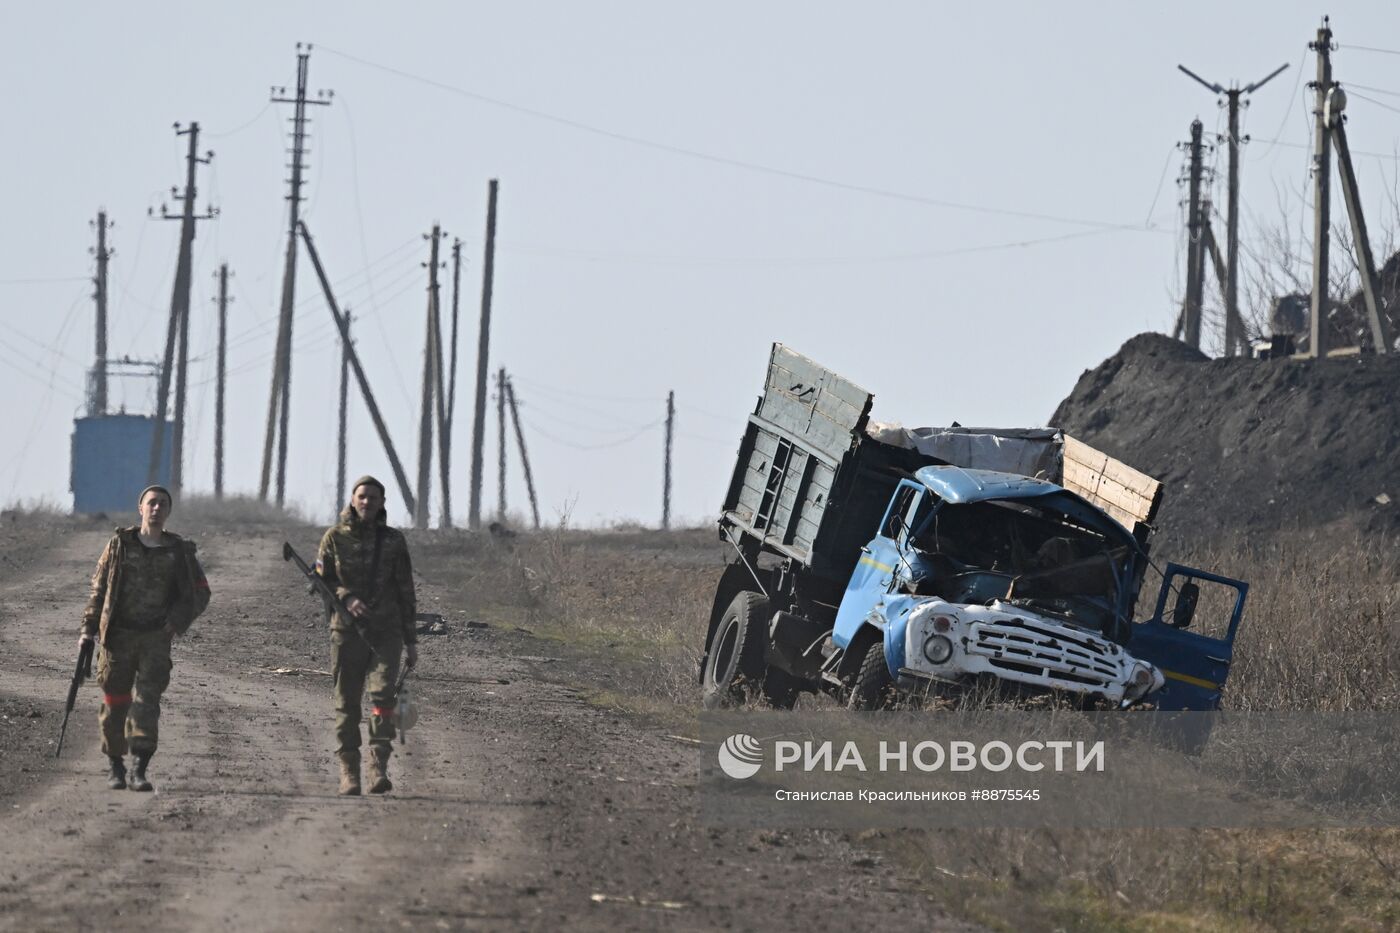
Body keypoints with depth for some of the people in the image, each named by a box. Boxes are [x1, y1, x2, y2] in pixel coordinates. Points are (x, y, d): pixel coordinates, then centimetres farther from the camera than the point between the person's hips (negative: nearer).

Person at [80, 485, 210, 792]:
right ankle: (115, 766, 21)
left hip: (156, 639, 0)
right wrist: (88, 629, 2)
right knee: (115, 702, 4)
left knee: (148, 700, -13)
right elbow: (99, 589, 9)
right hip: (118, 636, 0)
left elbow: (200, 593, 11)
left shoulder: (179, 551, 7)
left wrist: (178, 619, -6)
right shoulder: (120, 545, 6)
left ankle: (140, 770, -18)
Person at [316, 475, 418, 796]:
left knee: (382, 694, -17)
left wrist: (411, 640, 10)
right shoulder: (335, 537, 4)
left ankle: (379, 768, -23)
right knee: (347, 703, 3)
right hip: (347, 632, 0)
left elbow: (405, 592, 11)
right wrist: (346, 598, -16)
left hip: (386, 633, 0)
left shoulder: (393, 540, 7)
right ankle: (348, 772, 10)